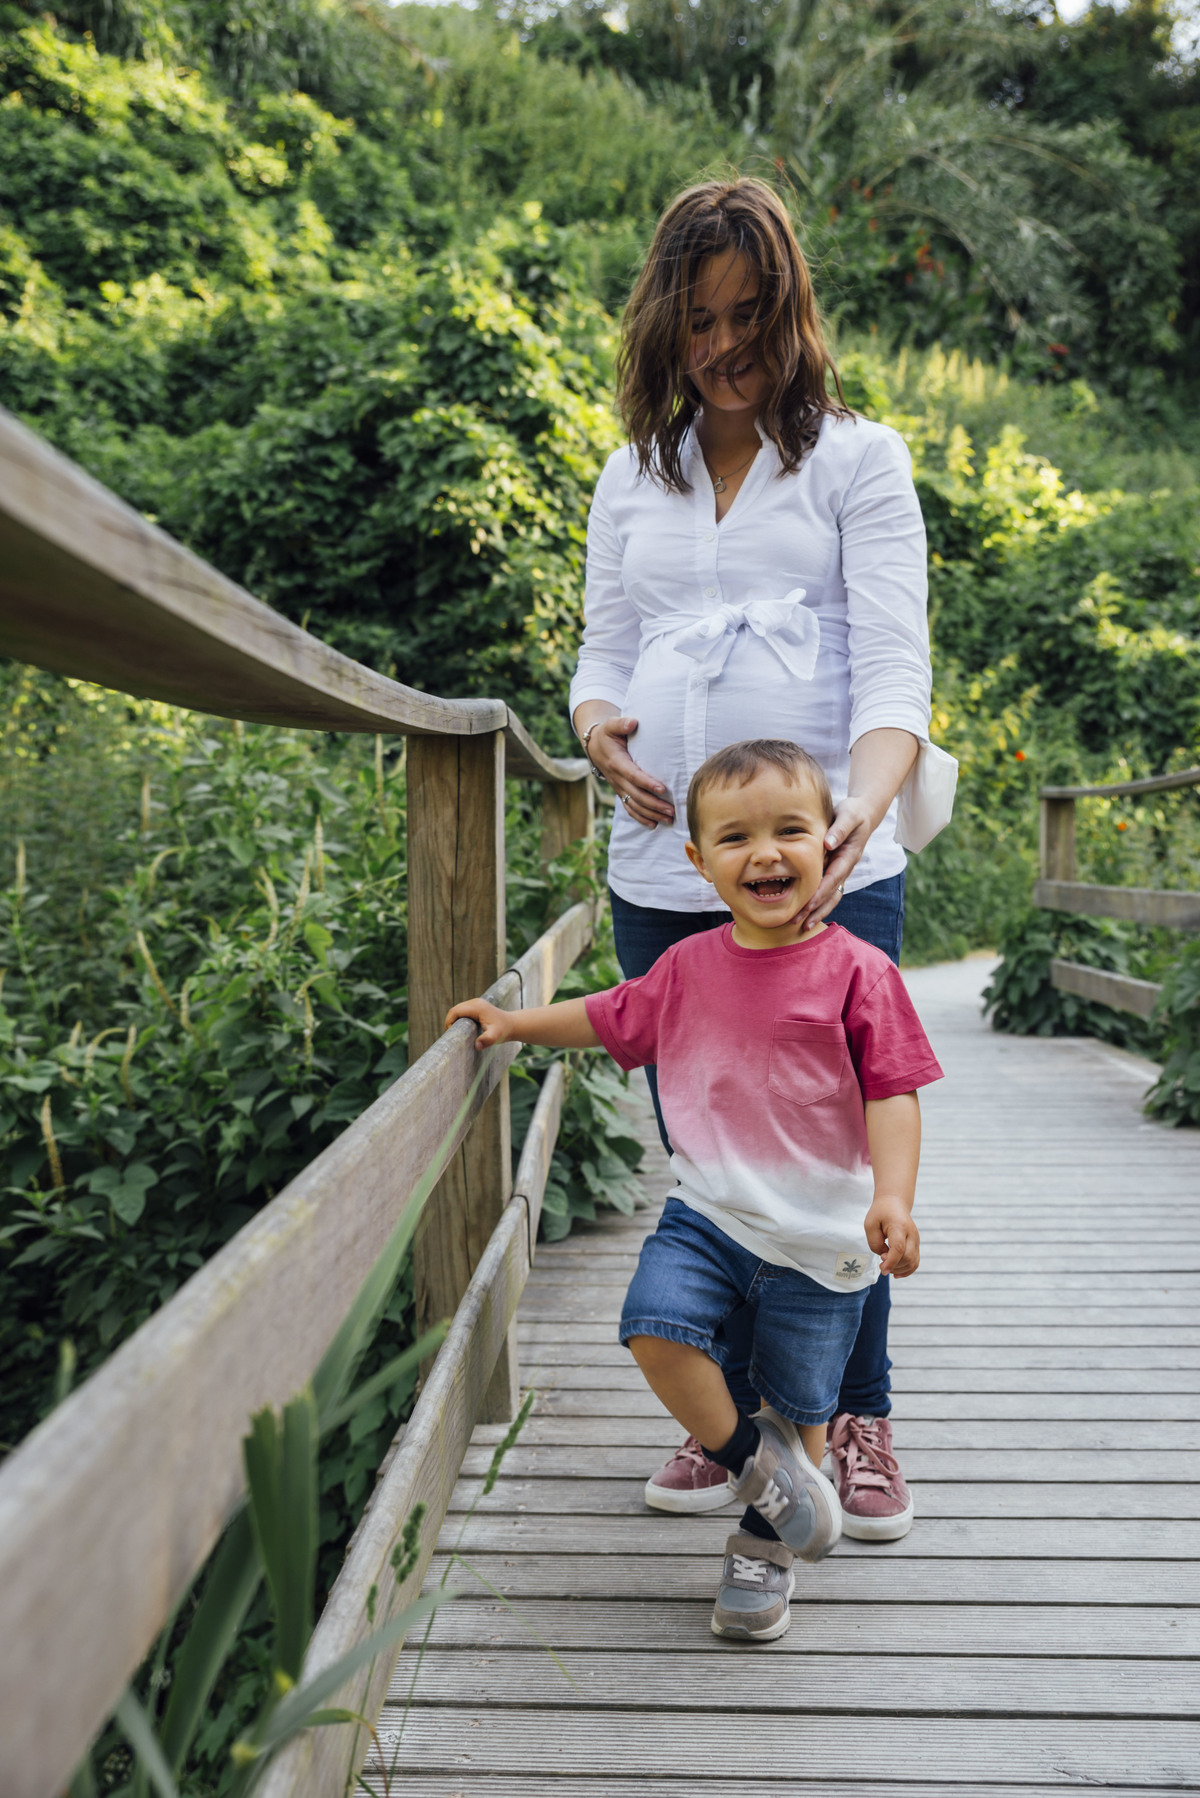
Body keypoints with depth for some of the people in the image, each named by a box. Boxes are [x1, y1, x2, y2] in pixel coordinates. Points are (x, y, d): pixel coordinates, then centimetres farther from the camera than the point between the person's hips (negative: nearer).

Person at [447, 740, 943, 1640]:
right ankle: (752, 1461, 4)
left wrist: (893, 1196, -22)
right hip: (708, 1212, 3)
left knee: (799, 1406, 9)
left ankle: (762, 1546, 35)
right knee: (657, 1323, -21)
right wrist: (516, 1022, 16)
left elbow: (892, 1092, -10)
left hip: (819, 1235, -2)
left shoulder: (857, 973, -10)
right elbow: (611, 1019, 19)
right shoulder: (687, 967, 2)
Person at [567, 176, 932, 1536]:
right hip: (663, 875, 4)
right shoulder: (633, 478, 17)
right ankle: (733, 1414, 25)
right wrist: (595, 722, -6)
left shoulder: (858, 459, 5)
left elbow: (893, 661, -5)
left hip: (831, 875, -3)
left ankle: (856, 1421, 20)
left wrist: (865, 804, -25)